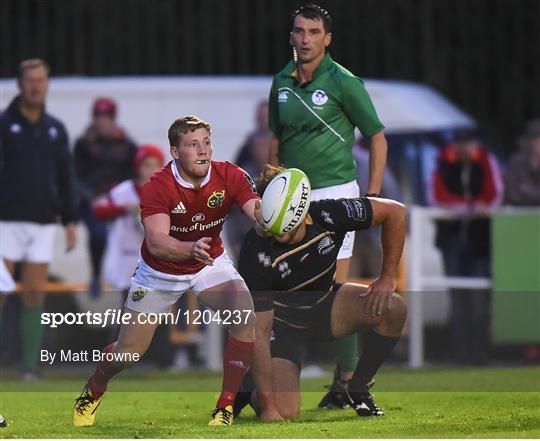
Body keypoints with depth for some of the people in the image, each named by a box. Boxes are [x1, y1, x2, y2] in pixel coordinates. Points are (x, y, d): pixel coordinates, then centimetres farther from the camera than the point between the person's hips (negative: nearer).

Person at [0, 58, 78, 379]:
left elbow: (65, 178, 14)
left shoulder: (56, 130, 11)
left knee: (35, 293, 1)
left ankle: (31, 366, 4)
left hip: (43, 223, 3)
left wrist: (70, 221, 7)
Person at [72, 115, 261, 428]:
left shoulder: (229, 177, -21)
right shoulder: (158, 188, -29)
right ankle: (93, 391, 39)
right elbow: (156, 242, -42)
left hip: (211, 262, 2)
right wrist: (191, 249, -62)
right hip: (160, 271, -2)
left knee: (247, 317, -26)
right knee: (128, 352, 3)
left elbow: (260, 213, -34)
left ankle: (226, 406, -12)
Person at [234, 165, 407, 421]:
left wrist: (387, 278, -11)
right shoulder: (257, 253, -34)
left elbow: (395, 212, -10)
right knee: (282, 414, -22)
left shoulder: (327, 215, -26)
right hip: (280, 321, -4)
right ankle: (245, 389, 15)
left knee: (393, 309, -20)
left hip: (324, 304, 4)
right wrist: (268, 403, -33)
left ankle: (356, 390, 2)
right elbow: (257, 333, -32)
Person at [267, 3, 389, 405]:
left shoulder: (343, 82, -7)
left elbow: (377, 137, -2)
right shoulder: (282, 83, 9)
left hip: (335, 194, -5)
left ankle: (348, 380, -2)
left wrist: (373, 196, -7)